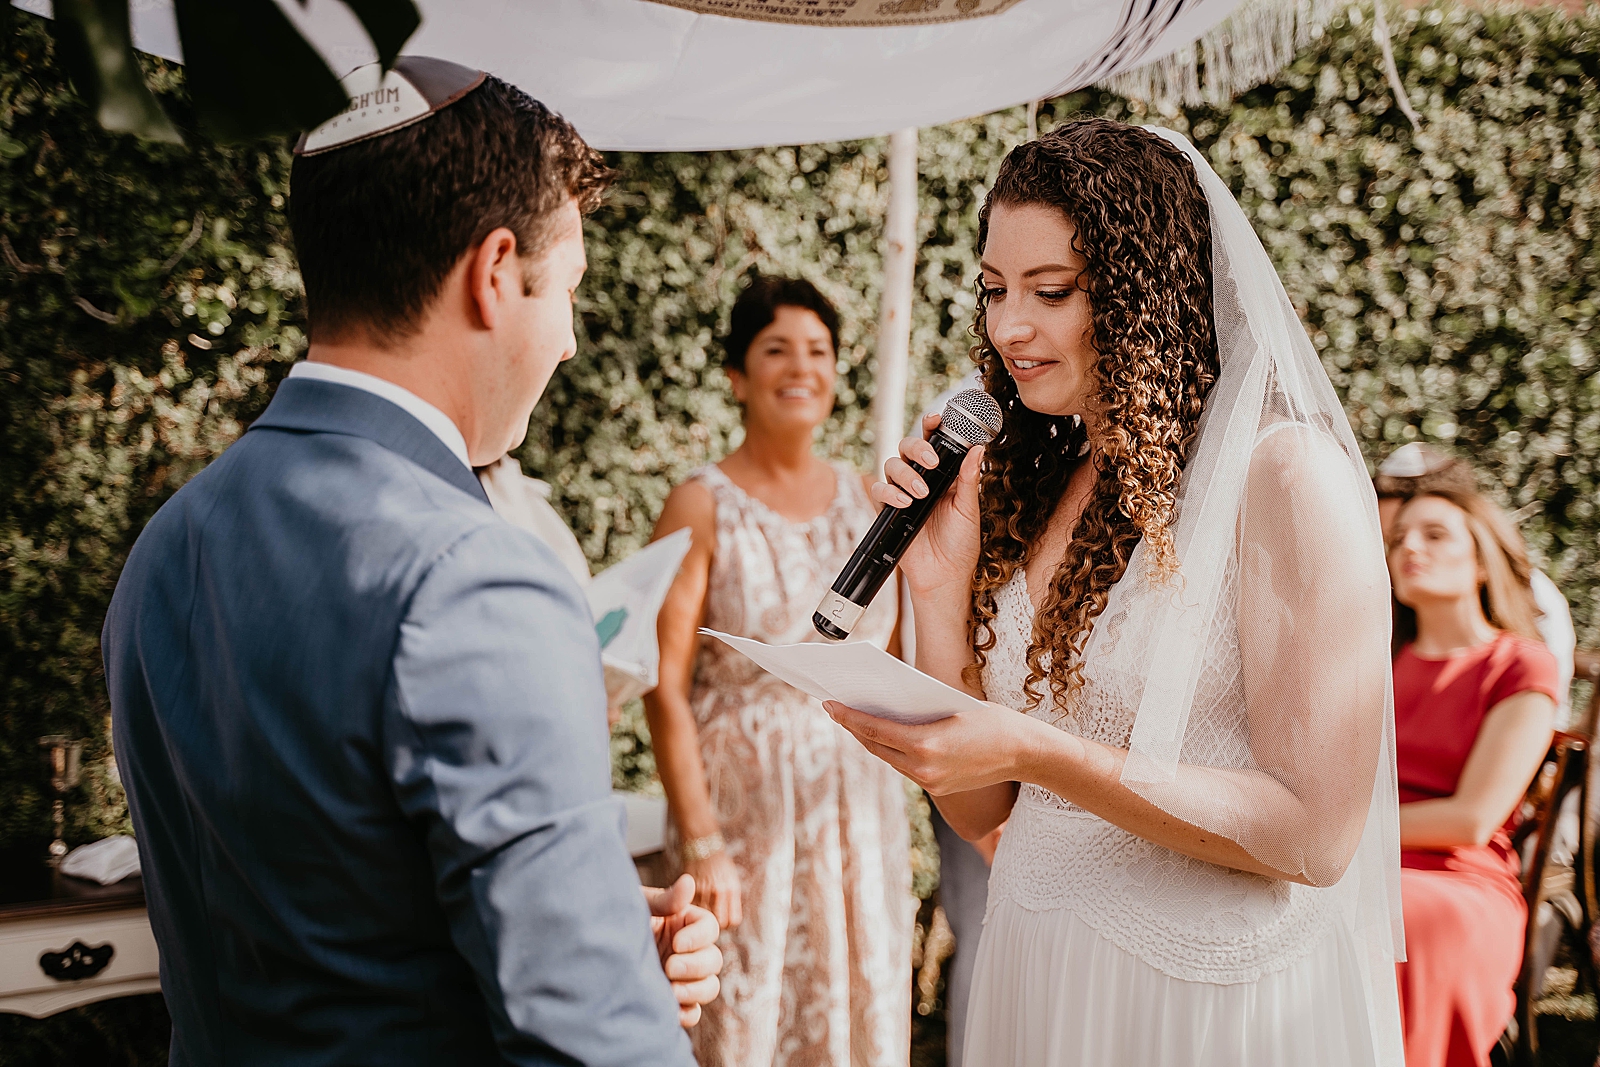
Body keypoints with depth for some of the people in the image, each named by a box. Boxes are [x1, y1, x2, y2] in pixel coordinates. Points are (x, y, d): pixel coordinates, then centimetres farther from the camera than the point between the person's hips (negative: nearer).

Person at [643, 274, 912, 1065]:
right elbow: (666, 688, -11)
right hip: (742, 808, -4)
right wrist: (700, 844, -14)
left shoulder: (867, 502, 7)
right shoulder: (701, 508, -7)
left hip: (859, 807, 4)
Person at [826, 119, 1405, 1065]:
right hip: (1034, 979, 6)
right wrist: (940, 589, -8)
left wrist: (1034, 750, -26)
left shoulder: (1285, 474, -14)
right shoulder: (1031, 488, 4)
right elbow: (976, 810, 4)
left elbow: (1314, 835, -19)